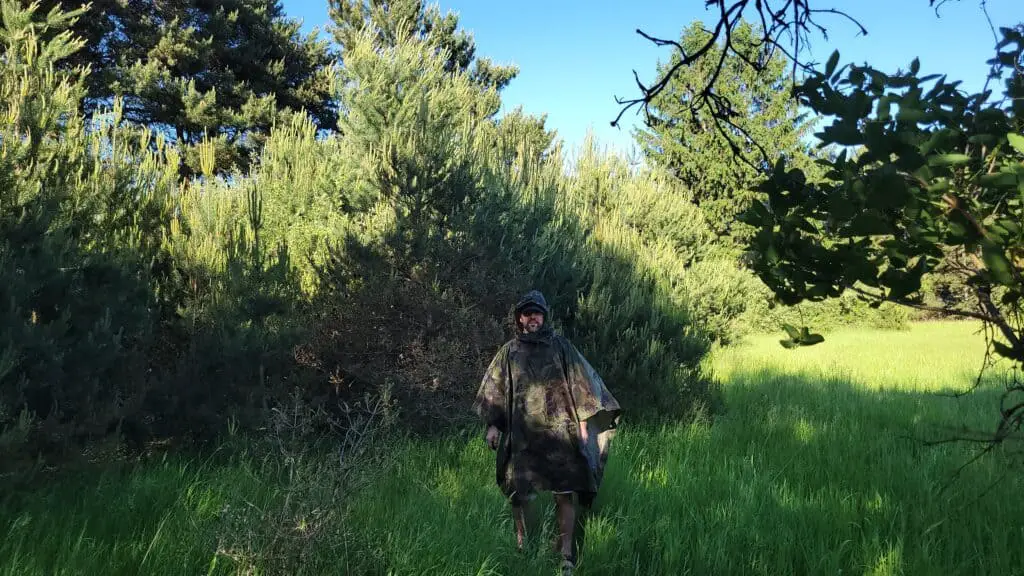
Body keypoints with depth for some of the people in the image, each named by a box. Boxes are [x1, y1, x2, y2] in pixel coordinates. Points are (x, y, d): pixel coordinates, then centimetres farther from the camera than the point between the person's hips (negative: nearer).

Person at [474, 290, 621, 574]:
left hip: (558, 433, -1)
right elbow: (494, 391, 9)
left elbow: (580, 383, 4)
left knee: (564, 495, -2)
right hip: (521, 436, 1)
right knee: (517, 494, 2)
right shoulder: (508, 352, 6)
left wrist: (583, 422, 0)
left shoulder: (561, 347, 3)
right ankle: (520, 545, 20)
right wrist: (492, 425, 1)